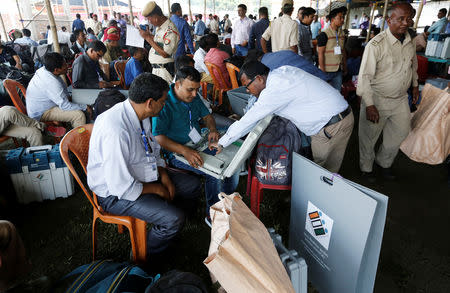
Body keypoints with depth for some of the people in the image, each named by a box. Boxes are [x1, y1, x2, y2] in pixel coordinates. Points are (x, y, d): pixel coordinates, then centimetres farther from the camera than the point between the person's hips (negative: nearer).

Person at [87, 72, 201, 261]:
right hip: (115, 193, -9)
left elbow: (152, 150, 10)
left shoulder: (141, 115, -5)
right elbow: (121, 187, -31)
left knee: (193, 185, 8)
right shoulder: (115, 131, -34)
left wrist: (163, 175, -5)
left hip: (141, 173, 9)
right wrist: (156, 189, -16)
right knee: (173, 219, -21)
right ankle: (144, 260, 8)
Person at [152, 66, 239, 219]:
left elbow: (206, 115, 18)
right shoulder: (165, 103, -18)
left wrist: (212, 129, -5)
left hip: (200, 144, 7)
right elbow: (157, 137, -24)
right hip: (177, 151, -7)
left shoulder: (194, 97, 5)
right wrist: (185, 151, -36)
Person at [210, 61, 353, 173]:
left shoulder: (275, 89, -23)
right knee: (330, 172, 17)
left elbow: (249, 120, -16)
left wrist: (221, 143, -5)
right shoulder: (280, 71, 5)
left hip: (331, 127, -9)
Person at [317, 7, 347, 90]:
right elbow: (320, 53, -12)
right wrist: (323, 71, -14)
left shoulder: (342, 34, 10)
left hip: (338, 70, 6)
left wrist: (345, 67, 14)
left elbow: (343, 51, 16)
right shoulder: (324, 34, -11)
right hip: (327, 71, -6)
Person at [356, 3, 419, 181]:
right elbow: (365, 76, -21)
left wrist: (415, 85, 25)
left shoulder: (410, 42, 3)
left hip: (401, 99, 7)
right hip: (377, 99, -7)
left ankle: (384, 162, 40)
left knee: (401, 132, 17)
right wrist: (369, 105, -24)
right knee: (369, 136, 6)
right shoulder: (376, 45, -19)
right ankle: (366, 168, 29)